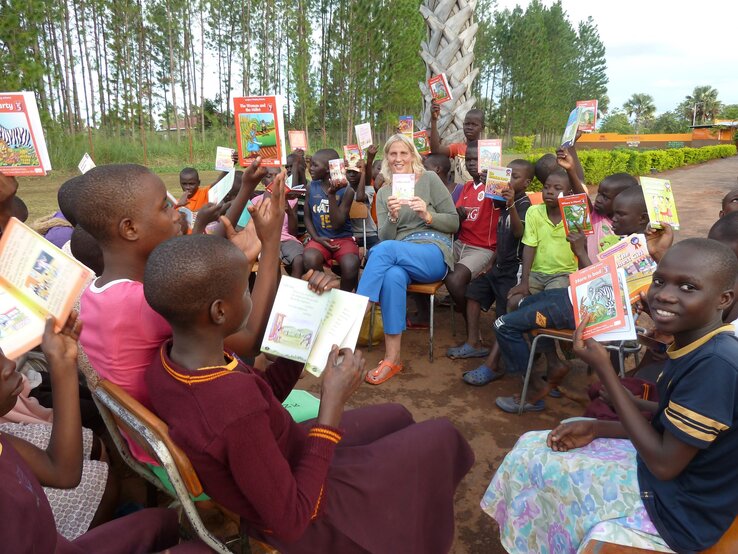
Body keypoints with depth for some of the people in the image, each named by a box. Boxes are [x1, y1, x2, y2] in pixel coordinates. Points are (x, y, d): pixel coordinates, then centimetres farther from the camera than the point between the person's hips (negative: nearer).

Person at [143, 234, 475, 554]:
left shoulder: (167, 364, -14)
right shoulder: (235, 406, -41)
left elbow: (264, 399, -1)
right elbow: (291, 521, -28)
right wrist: (334, 400, -28)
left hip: (281, 465, 7)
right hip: (303, 517, -7)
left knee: (396, 417, 23)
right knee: (441, 435, 8)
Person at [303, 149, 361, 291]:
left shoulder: (346, 191, -6)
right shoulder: (311, 187, 5)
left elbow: (337, 225, -12)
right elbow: (307, 217, 10)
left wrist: (331, 195, -20)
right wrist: (316, 238, -7)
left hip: (343, 238, -2)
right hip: (319, 239, 2)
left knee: (351, 266, -33)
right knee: (310, 260, -33)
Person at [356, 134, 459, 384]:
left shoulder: (430, 179, 7)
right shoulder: (383, 192, 16)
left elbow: (454, 223, 5)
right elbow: (385, 237, 8)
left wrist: (427, 216, -14)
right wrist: (392, 217, -12)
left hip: (434, 253, -2)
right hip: (401, 256, 3)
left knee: (385, 249, -33)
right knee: (393, 276, -36)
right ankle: (393, 358, -33)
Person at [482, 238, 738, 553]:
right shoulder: (695, 347, -1)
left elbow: (665, 464, -26)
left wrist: (603, 370, -26)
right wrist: (597, 428, -1)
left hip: (677, 511, -8)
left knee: (533, 460, 0)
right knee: (532, 446, 12)